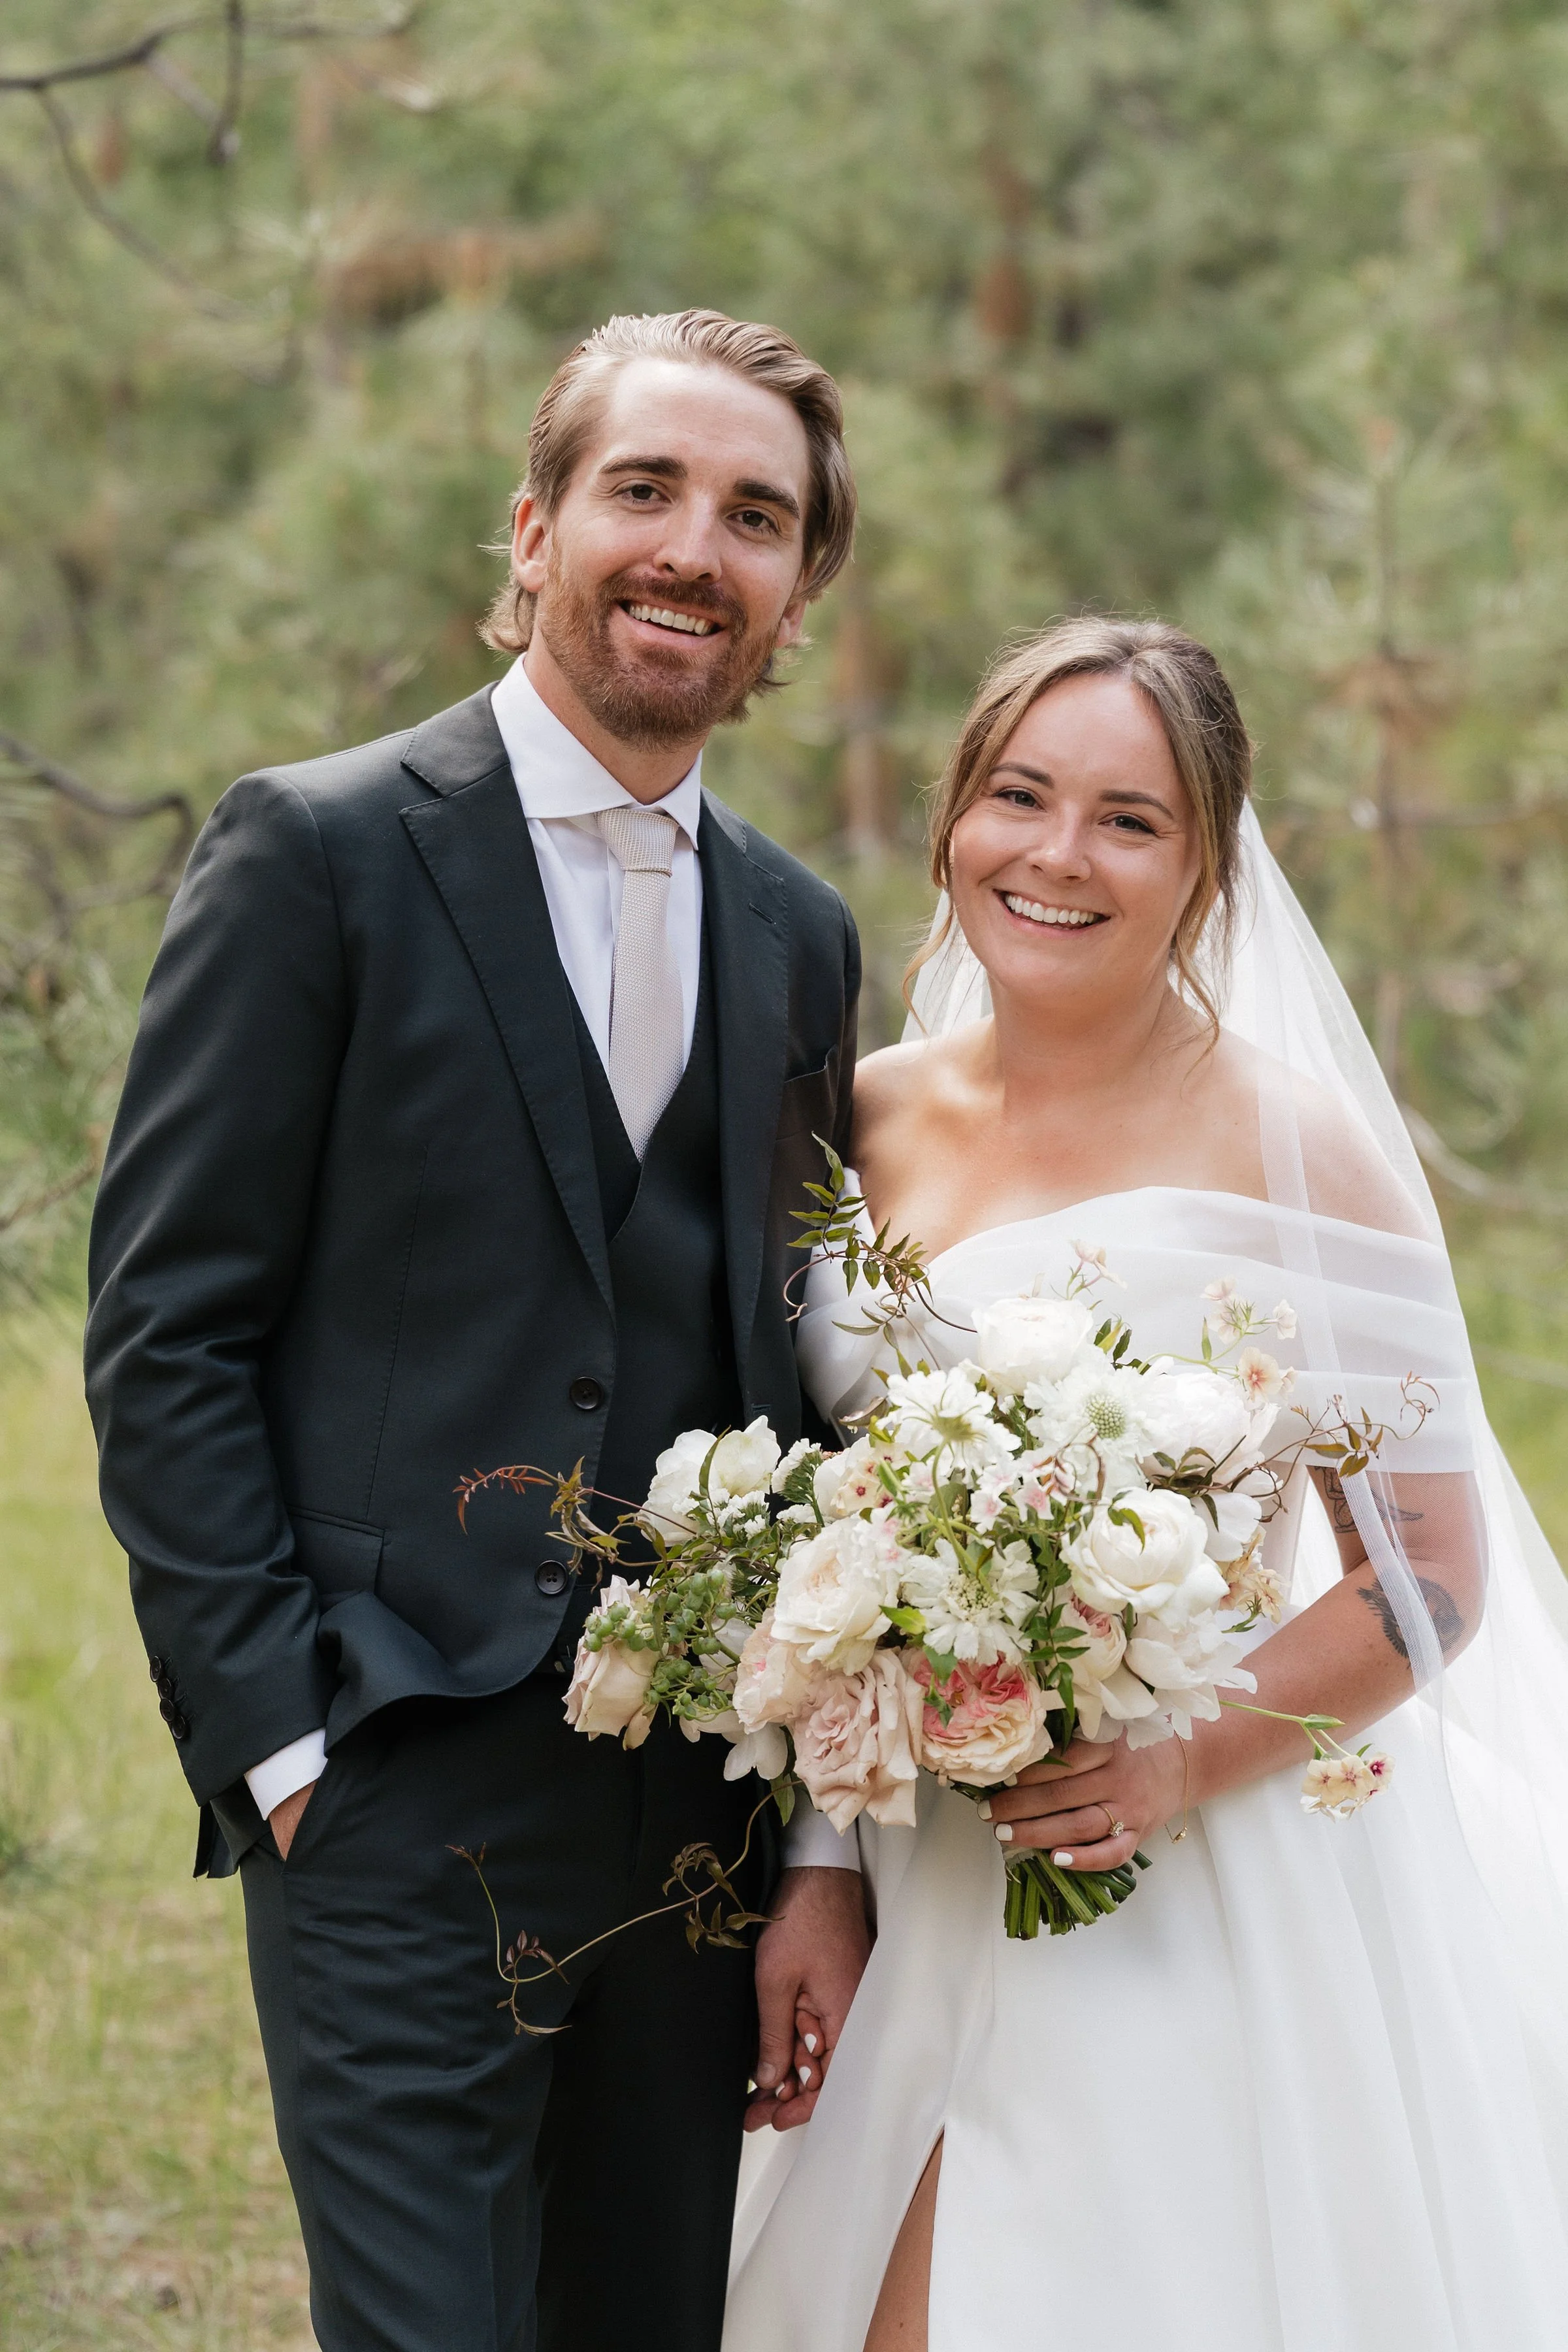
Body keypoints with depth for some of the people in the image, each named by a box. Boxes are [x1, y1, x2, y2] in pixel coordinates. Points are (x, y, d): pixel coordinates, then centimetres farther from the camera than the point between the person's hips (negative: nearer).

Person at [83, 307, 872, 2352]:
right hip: (401, 1801, -6)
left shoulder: (801, 939, 14)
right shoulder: (318, 853, -3)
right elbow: (163, 1332, -5)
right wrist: (273, 1725, -11)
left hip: (708, 1803, 6)